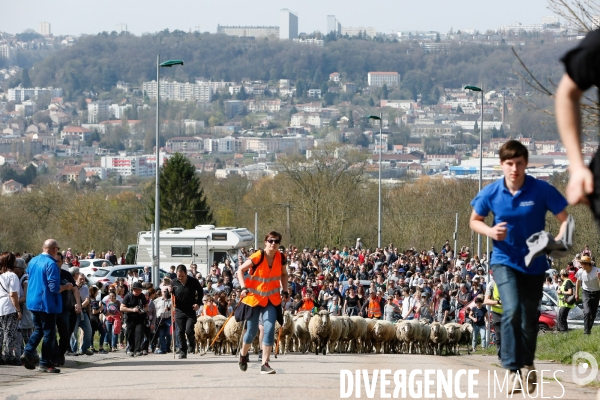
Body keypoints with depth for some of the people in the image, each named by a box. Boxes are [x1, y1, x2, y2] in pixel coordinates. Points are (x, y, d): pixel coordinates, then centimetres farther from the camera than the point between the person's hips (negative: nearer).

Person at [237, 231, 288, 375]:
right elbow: (241, 270, -11)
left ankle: (265, 364, -10)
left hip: (271, 299, 3)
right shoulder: (257, 257, -19)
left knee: (269, 329, -12)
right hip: (254, 298, -3)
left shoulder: (281, 258, -5)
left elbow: (284, 274, 14)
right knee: (252, 331, 6)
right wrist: (243, 287, -22)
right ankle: (243, 354, 37)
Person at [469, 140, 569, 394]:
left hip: (534, 263, 1)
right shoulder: (491, 193, -10)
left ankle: (528, 363, 41)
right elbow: (474, 220, 6)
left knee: (530, 318, 15)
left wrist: (559, 240, -31)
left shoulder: (542, 190, -15)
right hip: (505, 261, -1)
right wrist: (490, 231, -16)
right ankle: (514, 370, -19)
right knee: (512, 310, -24)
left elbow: (565, 219, -10)